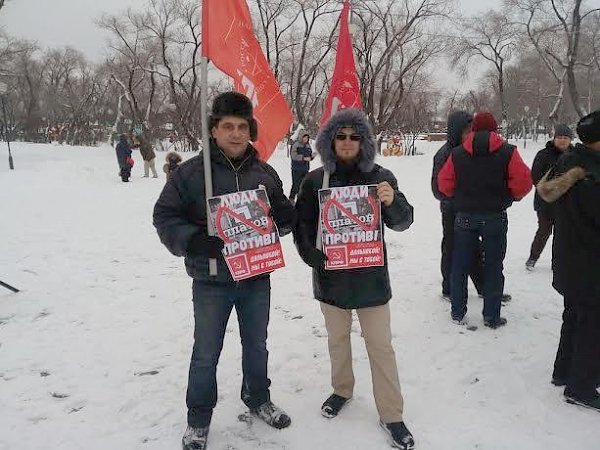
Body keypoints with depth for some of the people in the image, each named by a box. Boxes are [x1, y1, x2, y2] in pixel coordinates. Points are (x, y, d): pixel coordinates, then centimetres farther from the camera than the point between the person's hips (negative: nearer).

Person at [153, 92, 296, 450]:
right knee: (206, 354, 11)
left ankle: (258, 399, 45)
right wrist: (192, 242, -24)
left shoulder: (265, 173, 1)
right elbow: (165, 216, -6)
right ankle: (199, 420, 32)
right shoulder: (191, 172, -10)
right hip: (212, 281, -3)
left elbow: (283, 216, 12)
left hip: (257, 277, 4)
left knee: (256, 345, 21)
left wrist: (286, 216, -13)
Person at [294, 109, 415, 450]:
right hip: (331, 277, 2)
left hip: (370, 277, -1)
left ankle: (392, 415, 22)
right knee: (337, 340, 20)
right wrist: (315, 258, -17)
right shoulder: (315, 180, -4)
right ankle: (342, 390, 43)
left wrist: (392, 202, -32)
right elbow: (302, 227, -1)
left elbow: (402, 222, -10)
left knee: (381, 346, 7)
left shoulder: (380, 177, -6)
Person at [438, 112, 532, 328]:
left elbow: (444, 183, -4)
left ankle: (458, 313, 19)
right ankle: (491, 316, 15)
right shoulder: (508, 151, -6)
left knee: (460, 266, 12)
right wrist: (509, 197, 5)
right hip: (495, 217, -1)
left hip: (465, 217, 1)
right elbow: (523, 181, -14)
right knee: (493, 267, 10)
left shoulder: (457, 153, -2)